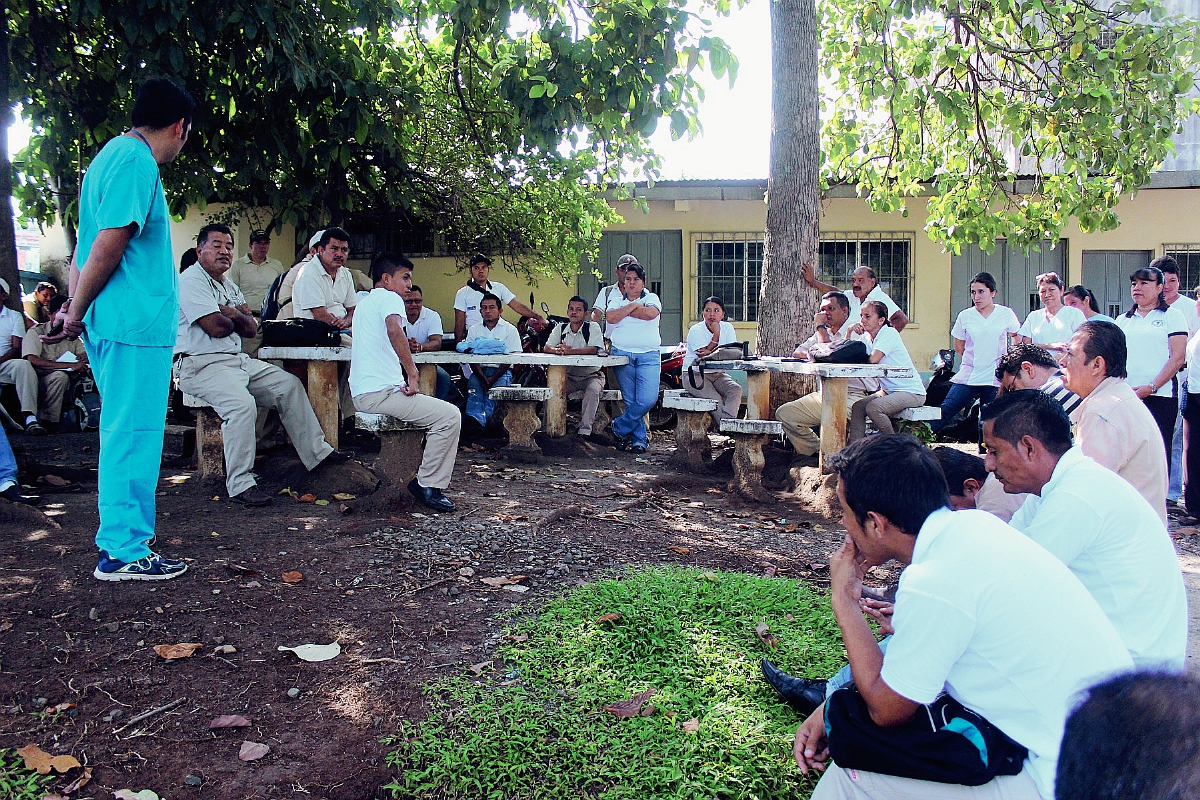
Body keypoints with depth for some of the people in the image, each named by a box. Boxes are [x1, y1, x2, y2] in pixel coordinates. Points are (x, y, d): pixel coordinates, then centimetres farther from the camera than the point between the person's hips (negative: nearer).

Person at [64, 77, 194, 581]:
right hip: (137, 324, -10)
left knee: (124, 434, 15)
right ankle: (123, 553, 2)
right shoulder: (137, 163, -12)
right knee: (133, 436, -5)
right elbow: (107, 249, -18)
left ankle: (118, 539, 23)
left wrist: (76, 309, 16)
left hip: (114, 325, 10)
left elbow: (86, 247, 20)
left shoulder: (113, 155, 20)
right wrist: (77, 313, -7)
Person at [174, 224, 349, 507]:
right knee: (242, 404, -33)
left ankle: (317, 452, 13)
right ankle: (240, 484, -26)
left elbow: (251, 328, 11)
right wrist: (235, 319, 1)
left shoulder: (229, 286, 19)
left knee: (289, 384, 6)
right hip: (200, 365, -10)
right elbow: (216, 327, -20)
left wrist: (230, 314, -9)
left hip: (237, 360, 10)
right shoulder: (191, 280, -10)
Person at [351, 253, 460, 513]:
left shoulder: (365, 302, 23)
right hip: (381, 391, -10)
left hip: (362, 393, 10)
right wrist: (412, 373, -25)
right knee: (449, 416, -14)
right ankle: (429, 486, -9)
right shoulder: (389, 298, -6)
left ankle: (421, 478, 18)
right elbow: (394, 329, -29)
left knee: (440, 411, 24)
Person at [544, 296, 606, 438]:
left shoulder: (593, 327, -4)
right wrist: (557, 350, -29)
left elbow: (594, 349, -22)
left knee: (592, 390, -32)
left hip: (590, 375, -3)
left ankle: (585, 430, -26)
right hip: (568, 376, 3)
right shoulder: (560, 328, 8)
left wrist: (570, 351, -37)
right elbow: (546, 348, -3)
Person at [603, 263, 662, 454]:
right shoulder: (616, 300, 15)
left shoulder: (651, 298, 10)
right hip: (622, 354, 1)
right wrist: (633, 305, -4)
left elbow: (651, 313, -13)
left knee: (648, 399, -14)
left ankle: (618, 428, 3)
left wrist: (626, 311, -4)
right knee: (631, 401, 0)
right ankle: (639, 439, 10)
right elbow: (611, 317, -6)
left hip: (648, 356, -1)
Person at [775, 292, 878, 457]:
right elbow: (796, 353, 14)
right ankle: (818, 451, 4)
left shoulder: (856, 330, -7)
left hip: (854, 395, -8)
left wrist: (821, 327, -6)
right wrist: (809, 355, -9)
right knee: (784, 414, -2)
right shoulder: (824, 332, 19)